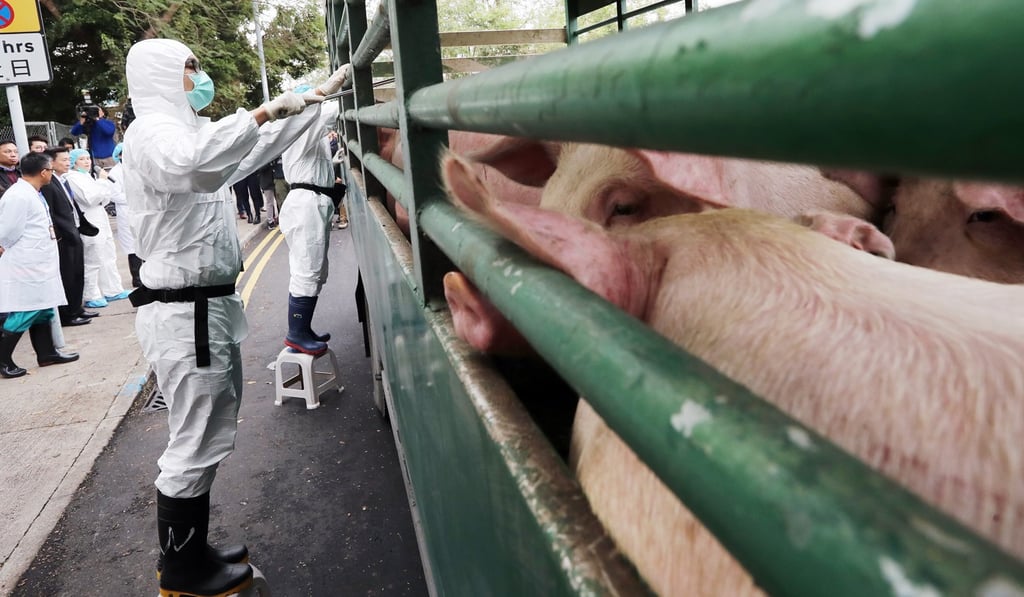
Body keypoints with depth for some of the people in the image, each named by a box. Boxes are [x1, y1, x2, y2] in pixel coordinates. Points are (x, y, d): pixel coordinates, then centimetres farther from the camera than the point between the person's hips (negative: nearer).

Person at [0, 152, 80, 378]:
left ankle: (46, 353, 25)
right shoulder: (18, 196, -19)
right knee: (23, 315, -3)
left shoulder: (32, 193, 11)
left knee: (41, 311, 15)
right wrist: (19, 254, -1)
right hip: (25, 267, -10)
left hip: (37, 265, 10)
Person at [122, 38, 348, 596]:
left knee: (209, 434, 17)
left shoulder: (185, 128, 17)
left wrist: (314, 98, 23)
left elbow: (258, 147, 25)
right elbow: (194, 163, -38)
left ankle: (192, 552, 30)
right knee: (197, 443, -1)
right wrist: (263, 111, -30)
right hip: (183, 311, -10)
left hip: (208, 304, 10)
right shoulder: (151, 130, -13)